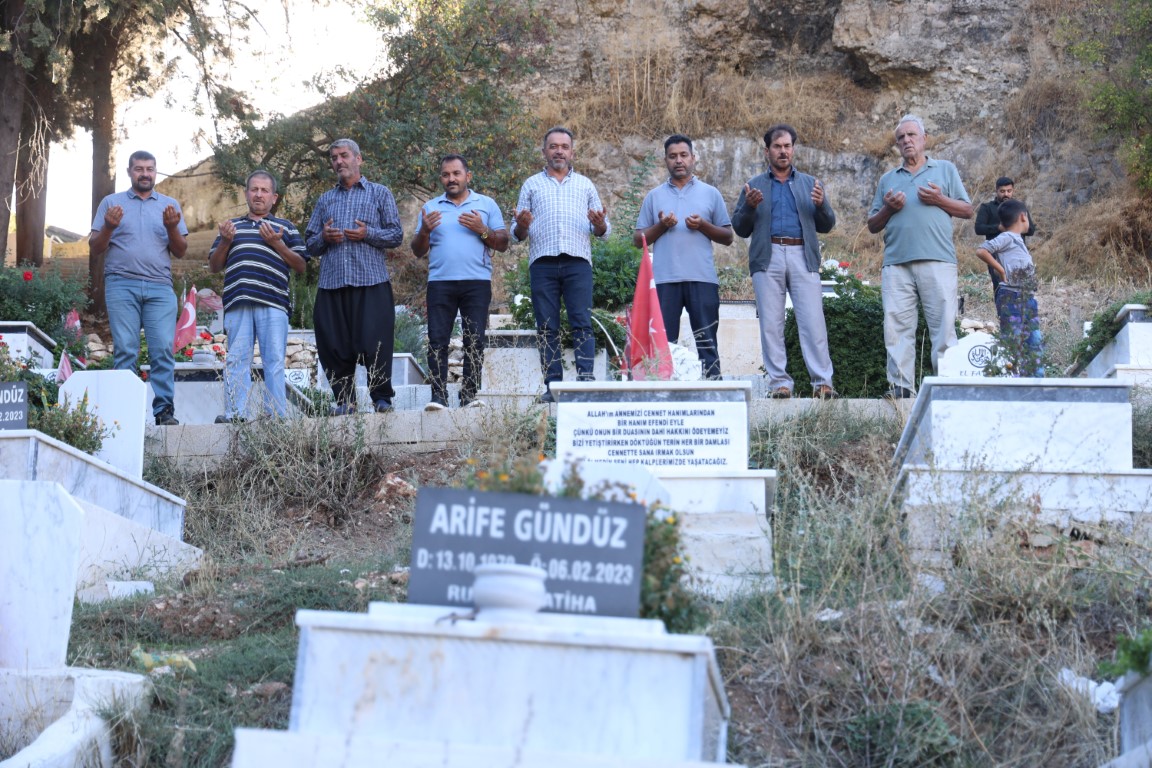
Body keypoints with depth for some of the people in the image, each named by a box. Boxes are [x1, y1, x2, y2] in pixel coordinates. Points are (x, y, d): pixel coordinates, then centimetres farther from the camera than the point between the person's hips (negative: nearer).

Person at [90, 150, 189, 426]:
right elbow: (95, 248, 11)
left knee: (164, 349, -9)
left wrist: (172, 228, -6)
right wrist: (108, 227, -8)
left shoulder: (170, 206, 18)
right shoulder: (112, 203, 15)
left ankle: (164, 411, -9)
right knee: (125, 350, -7)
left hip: (160, 288, 1)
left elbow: (181, 252, 13)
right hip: (122, 285, -1)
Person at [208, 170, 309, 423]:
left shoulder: (285, 227, 20)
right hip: (237, 302, 2)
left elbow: (300, 265, 11)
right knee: (237, 360, -4)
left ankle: (277, 415, -7)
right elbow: (214, 266, 22)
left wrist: (277, 243, -2)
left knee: (274, 360, -6)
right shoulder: (232, 226, 26)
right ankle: (235, 414, -6)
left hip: (273, 302, -2)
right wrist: (225, 242, 4)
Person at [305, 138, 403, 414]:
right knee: (334, 346, 1)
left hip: (371, 281, -4)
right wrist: (323, 238, -3)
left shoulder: (380, 193, 12)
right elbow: (310, 243, 19)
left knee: (374, 343, -8)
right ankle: (344, 400, 8)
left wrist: (367, 234, -11)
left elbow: (396, 235, 4)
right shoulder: (325, 200, 22)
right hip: (331, 283, 4)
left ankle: (382, 398, 1)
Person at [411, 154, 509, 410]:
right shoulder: (430, 208, 17)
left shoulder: (487, 205, 12)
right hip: (440, 282, 1)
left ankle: (469, 395, -1)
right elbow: (418, 251, 14)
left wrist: (482, 230, -10)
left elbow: (503, 244, 7)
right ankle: (438, 396, -8)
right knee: (437, 340, -7)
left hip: (477, 282, -1)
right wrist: (424, 231, -6)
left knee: (475, 341, -4)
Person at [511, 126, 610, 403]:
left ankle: (585, 380, -14)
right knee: (547, 328, -2)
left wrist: (599, 224, -7)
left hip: (578, 262, 0)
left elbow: (603, 232, 16)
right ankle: (552, 385, -2)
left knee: (583, 323, -10)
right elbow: (517, 235, 13)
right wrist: (522, 225, -10)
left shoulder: (585, 185, 19)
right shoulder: (532, 185, 17)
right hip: (542, 264, 0)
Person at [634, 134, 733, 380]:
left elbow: (728, 237, 11)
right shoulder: (654, 197, 16)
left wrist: (703, 226, -6)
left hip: (702, 278, -1)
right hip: (664, 279, 1)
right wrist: (661, 226, -5)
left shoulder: (710, 194, 13)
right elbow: (638, 240, 12)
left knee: (707, 341, -2)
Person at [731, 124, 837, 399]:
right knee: (771, 324, -3)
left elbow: (827, 226, 14)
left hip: (803, 256, 0)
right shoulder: (754, 186, 17)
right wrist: (749, 206, -6)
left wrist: (821, 205, -6)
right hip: (768, 258, 0)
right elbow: (740, 229, 13)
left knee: (813, 322, -9)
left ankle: (822, 382, -10)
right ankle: (779, 383, 0)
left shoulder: (810, 184, 20)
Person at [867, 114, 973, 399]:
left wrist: (940, 200, -5)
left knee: (943, 327, -8)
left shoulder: (945, 170, 16)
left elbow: (967, 211, 11)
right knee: (897, 328, -4)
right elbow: (873, 226, 22)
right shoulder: (887, 179, 23)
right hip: (896, 263, 3)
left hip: (937, 261, -3)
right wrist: (887, 209, 2)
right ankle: (901, 388, -4)